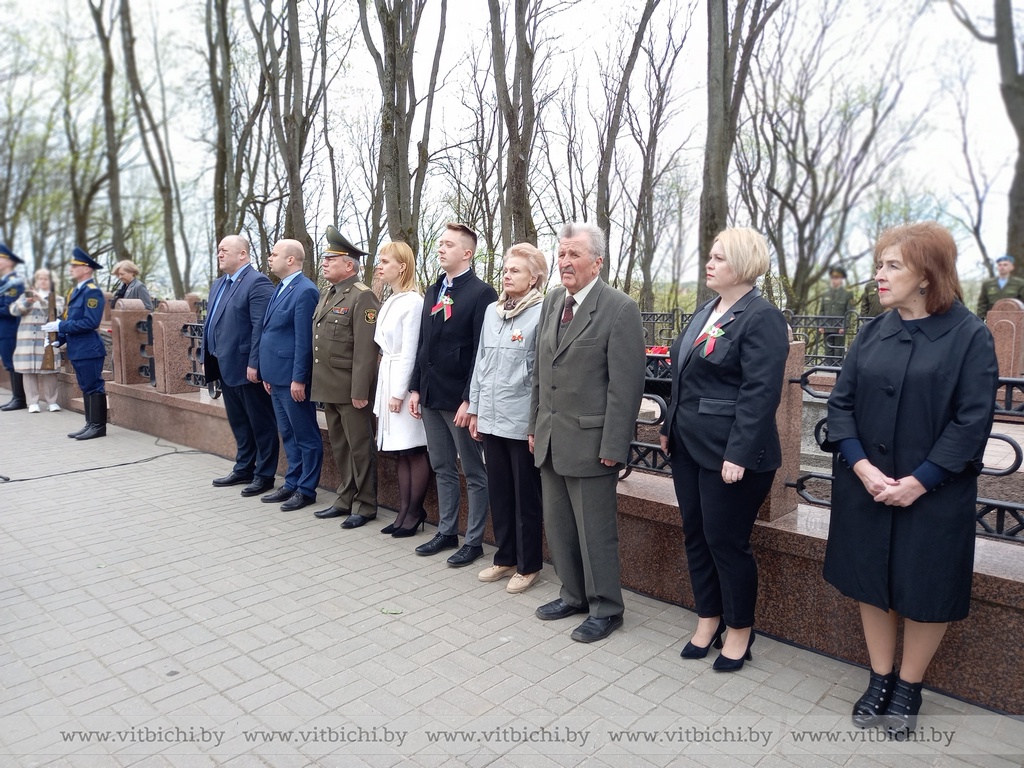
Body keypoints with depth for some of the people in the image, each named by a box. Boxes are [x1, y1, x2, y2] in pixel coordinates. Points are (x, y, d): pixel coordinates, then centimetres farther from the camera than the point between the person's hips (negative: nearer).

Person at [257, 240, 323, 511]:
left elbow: (304, 340, -18)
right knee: (288, 435, 17)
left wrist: (298, 379, -19)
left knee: (306, 437, 3)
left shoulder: (305, 291, -15)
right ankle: (292, 484, 27)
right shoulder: (280, 288, 15)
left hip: (293, 379, -10)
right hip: (277, 377, 10)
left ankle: (306, 489, 12)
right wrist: (268, 374, 16)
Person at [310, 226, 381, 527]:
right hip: (328, 388, 9)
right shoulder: (326, 294, 15)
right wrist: (318, 382, 16)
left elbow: (365, 350, -18)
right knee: (339, 447, 16)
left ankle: (365, 506, 13)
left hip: (350, 389, -9)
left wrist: (360, 392, -21)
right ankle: (345, 499, 28)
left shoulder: (362, 297, -13)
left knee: (360, 448, 2)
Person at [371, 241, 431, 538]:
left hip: (404, 380, -9)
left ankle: (415, 512, 12)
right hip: (388, 378, 9)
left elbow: (410, 351, -15)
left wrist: (400, 391, -15)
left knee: (414, 450, 1)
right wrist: (389, 388, 12)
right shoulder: (390, 302, 14)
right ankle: (403, 511, 19)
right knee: (400, 452, 12)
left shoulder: (413, 301, -12)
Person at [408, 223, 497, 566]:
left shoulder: (481, 293, -10)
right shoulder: (433, 291, 13)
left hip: (460, 398, -8)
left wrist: (469, 400, -18)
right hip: (431, 396, 8)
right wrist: (416, 389, 11)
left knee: (474, 474, 6)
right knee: (443, 469, 17)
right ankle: (447, 532, 30)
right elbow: (423, 343, 15)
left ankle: (474, 541, 17)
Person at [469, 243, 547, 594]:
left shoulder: (541, 313, -10)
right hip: (491, 417, 6)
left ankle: (528, 565, 22)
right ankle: (505, 558, 31)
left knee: (526, 496, 7)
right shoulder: (491, 311, 9)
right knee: (499, 492, 15)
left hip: (522, 421, -6)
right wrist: (475, 409, 13)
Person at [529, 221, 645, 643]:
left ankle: (605, 609, 23)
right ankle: (574, 595, 35)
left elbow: (626, 384, -15)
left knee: (595, 530, 5)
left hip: (589, 441, -7)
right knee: (558, 525, 16)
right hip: (550, 438, 7)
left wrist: (613, 446, -17)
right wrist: (534, 424, 13)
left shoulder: (620, 308, -12)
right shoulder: (551, 302, 10)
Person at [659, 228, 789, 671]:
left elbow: (761, 394, -20)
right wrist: (670, 428, 16)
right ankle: (708, 620, 32)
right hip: (690, 446, 8)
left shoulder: (761, 318, -13)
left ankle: (739, 630, 24)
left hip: (730, 452, -8)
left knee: (726, 541, 3)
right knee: (695, 535, 15)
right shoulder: (706, 312, 13)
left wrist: (739, 455, -23)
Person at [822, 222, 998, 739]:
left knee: (924, 590, 9)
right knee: (871, 581, 14)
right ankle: (880, 680, 33)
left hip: (933, 493, -3)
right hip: (864, 488, 4)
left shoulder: (968, 336, -8)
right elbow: (841, 402, 0)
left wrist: (918, 482, -17)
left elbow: (973, 421, -12)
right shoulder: (873, 333, 3)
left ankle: (908, 687, 31)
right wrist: (861, 466, -13)